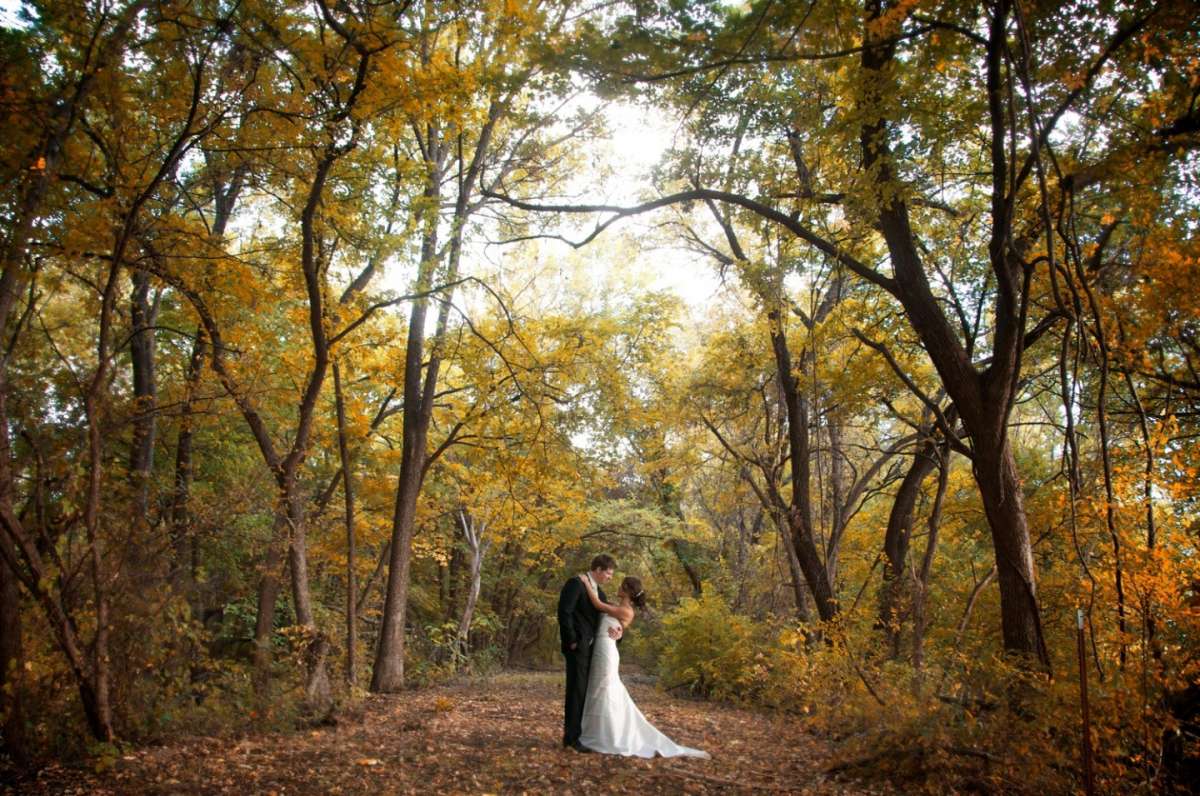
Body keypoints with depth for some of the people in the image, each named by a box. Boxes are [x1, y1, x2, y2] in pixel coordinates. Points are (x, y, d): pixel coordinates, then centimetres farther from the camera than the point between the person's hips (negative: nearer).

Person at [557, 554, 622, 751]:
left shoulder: (598, 590, 17)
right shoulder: (575, 583, -11)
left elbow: (600, 617, 14)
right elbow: (564, 613, -18)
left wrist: (612, 629, -8)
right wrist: (572, 642, -18)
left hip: (590, 646, 8)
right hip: (577, 646, -8)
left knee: (585, 691, 10)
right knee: (577, 690, -6)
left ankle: (579, 733, 18)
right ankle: (571, 737, -1)